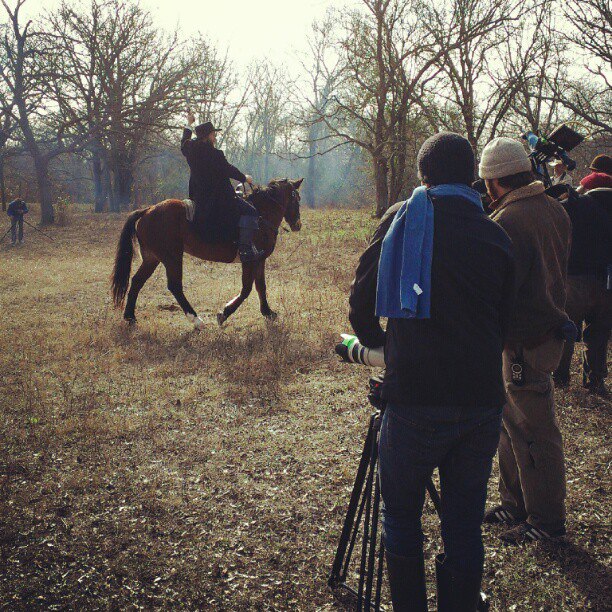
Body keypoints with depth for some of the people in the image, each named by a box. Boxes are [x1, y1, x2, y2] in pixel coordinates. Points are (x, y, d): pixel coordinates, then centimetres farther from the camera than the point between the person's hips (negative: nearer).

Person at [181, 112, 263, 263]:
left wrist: (189, 125, 45)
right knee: (250, 212, -13)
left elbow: (184, 142, 30)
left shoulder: (190, 149, 7)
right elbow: (229, 170, -10)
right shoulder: (214, 154, -18)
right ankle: (246, 250, -22)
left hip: (199, 198, 10)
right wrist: (245, 178, 7)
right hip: (218, 198, -10)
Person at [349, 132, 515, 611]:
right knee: (465, 524, 12)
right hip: (483, 400, 3)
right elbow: (504, 322, 14)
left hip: (416, 397, -3)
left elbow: (363, 302, 3)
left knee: (401, 514, 13)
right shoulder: (497, 237, 9)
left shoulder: (403, 219, 2)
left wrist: (376, 340, 23)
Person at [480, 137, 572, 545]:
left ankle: (546, 522, 13)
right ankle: (516, 506, 31)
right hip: (551, 325, 10)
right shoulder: (555, 209, 8)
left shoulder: (508, 222, -21)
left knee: (534, 433, 1)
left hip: (526, 340, -10)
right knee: (514, 423, 20)